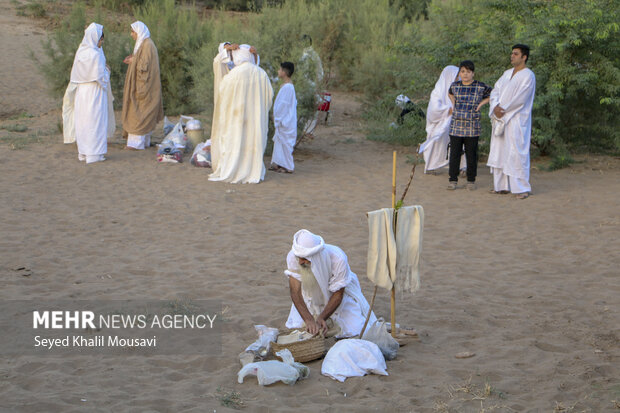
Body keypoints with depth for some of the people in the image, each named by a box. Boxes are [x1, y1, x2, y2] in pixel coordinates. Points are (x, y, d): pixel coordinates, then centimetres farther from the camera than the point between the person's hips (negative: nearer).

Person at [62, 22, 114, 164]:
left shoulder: (81, 51, 5)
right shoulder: (95, 54, -19)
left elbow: (75, 74, 10)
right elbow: (100, 76, -19)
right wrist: (106, 70, 2)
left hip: (81, 91, 8)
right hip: (94, 92, -8)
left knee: (82, 121, 13)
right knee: (95, 122, -1)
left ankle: (83, 152, 20)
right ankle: (94, 154, 1)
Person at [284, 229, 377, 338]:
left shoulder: (338, 259, -37)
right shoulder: (293, 257, -32)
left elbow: (338, 295, -26)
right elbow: (295, 292, -33)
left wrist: (321, 318, -37)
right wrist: (309, 320, -46)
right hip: (312, 296, 2)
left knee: (355, 331, -15)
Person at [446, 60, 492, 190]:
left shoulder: (481, 87, -2)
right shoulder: (455, 86, 7)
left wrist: (481, 103, 1)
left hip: (472, 127, -2)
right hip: (456, 126, 2)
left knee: (471, 155, 4)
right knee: (454, 154, 2)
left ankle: (471, 180, 15)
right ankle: (453, 179, 10)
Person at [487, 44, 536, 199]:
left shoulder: (528, 76, -8)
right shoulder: (507, 73, 16)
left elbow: (520, 98, -16)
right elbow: (495, 91, 10)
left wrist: (504, 109, -12)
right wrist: (496, 107, -8)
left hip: (517, 121, -8)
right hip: (501, 118, 8)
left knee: (516, 152, -9)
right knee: (500, 151, 8)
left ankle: (522, 188, -4)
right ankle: (502, 186, 15)